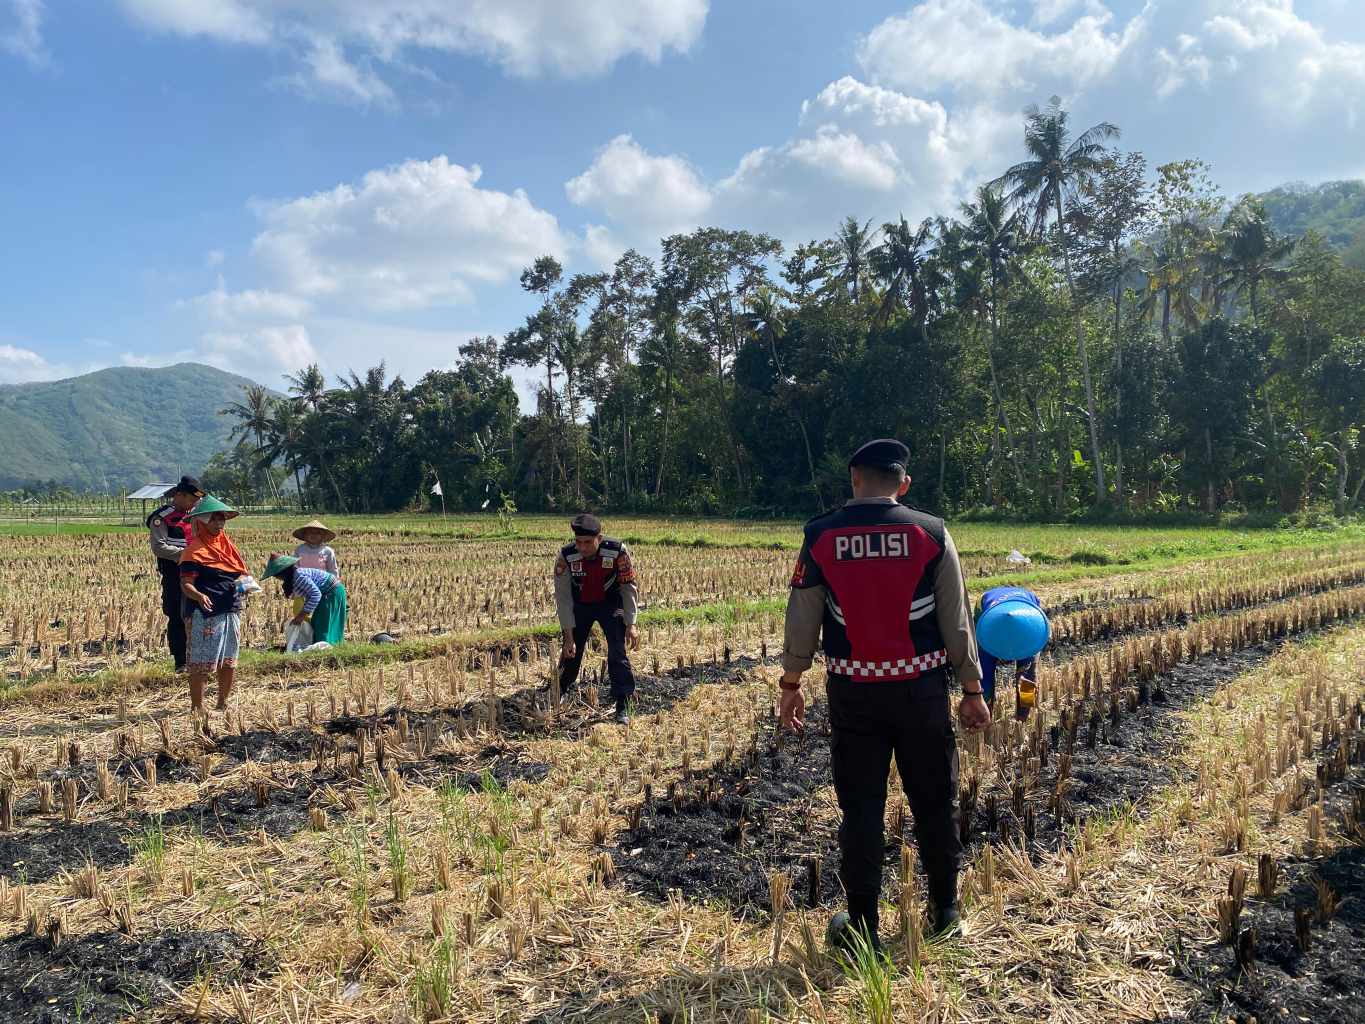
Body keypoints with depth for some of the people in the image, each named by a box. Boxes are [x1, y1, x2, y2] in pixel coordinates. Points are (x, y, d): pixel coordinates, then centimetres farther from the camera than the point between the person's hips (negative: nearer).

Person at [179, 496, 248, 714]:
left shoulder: (227, 545, 14)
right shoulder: (195, 549, -8)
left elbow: (240, 572, 22)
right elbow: (186, 584, -15)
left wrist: (243, 583, 3)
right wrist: (199, 596, -33)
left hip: (232, 611, 7)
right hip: (207, 614, -7)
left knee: (229, 661, 14)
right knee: (202, 663, -2)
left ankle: (223, 703, 28)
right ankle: (197, 707, 9)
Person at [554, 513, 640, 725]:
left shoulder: (617, 551, -28)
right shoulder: (565, 556, -26)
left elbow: (628, 587, -16)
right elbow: (563, 596, -19)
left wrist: (630, 624, -20)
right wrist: (569, 634, -20)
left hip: (610, 603, -1)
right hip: (579, 605, 1)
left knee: (618, 653, -12)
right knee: (571, 652, 5)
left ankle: (622, 707, -1)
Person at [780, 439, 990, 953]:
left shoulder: (821, 536, -4)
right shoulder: (931, 533, -4)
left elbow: (801, 619, 1)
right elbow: (956, 620, -2)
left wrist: (791, 683, 13)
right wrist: (972, 689, 8)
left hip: (853, 692, 0)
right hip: (921, 688, 0)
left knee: (860, 807, 9)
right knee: (934, 800, 16)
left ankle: (862, 926, 17)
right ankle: (945, 911, 32)